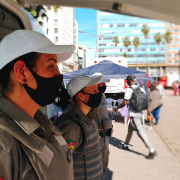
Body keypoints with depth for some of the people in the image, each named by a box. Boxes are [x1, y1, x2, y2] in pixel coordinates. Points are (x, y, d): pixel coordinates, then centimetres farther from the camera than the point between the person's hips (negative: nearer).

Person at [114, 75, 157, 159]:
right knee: (130, 129, 22)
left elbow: (125, 102, -17)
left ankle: (152, 151, -3)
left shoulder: (129, 90, -12)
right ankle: (125, 145, 38)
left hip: (134, 115, -8)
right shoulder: (141, 89, 9)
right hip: (140, 114, 9)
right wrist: (150, 114, 9)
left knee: (140, 132, -5)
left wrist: (117, 107, -1)